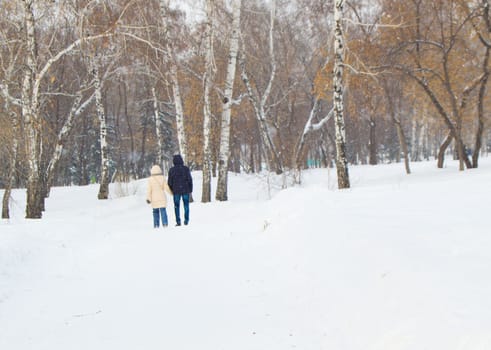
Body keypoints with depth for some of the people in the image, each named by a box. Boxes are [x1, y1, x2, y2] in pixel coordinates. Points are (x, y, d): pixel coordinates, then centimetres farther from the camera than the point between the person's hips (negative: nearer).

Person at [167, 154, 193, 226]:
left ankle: (178, 221, 2)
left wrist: (171, 190, 13)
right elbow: (190, 180, -2)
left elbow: (169, 182, 0)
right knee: (186, 205, 8)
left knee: (177, 206, 6)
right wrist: (190, 189, 7)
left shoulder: (172, 170, -3)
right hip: (185, 190, 0)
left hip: (176, 190, 0)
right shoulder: (186, 168, -3)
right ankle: (186, 220, 6)